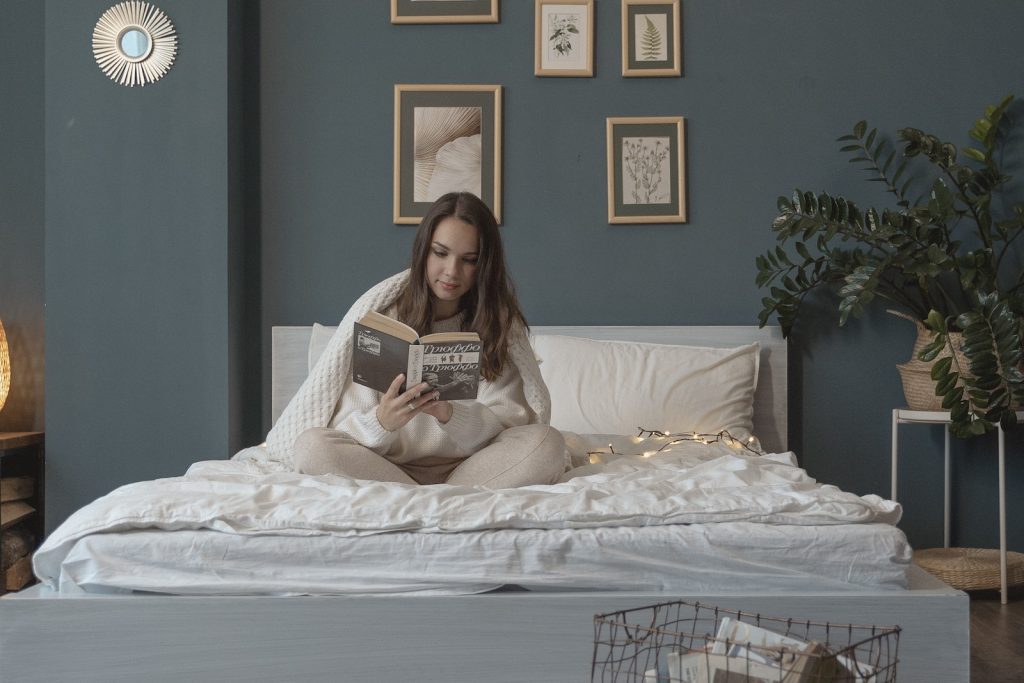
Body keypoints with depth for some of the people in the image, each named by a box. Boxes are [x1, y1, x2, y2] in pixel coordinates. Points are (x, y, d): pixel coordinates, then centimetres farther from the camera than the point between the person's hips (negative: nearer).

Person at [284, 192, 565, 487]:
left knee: (547, 443, -26)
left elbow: (510, 417, -6)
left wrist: (450, 414, -26)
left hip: (470, 467, 1)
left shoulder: (499, 319, 4)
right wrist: (382, 422, -29)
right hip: (385, 467, 0)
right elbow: (345, 430, -5)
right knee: (311, 444, -28)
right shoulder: (377, 310, -1)